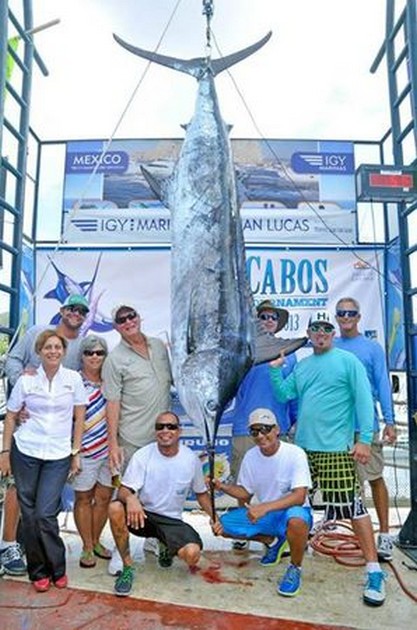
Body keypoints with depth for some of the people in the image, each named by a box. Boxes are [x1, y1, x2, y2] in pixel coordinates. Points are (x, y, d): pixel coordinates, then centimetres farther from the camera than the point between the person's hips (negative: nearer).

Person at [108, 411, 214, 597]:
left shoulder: (191, 459, -7)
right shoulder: (142, 455, -13)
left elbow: (201, 492, 8)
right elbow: (123, 490, -19)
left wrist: (213, 517, -8)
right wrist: (130, 498, -43)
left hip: (172, 521, 1)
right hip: (143, 515, -1)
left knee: (192, 553, -26)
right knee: (115, 508, -31)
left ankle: (166, 547, 14)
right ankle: (127, 567, -9)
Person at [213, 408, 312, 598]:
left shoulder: (295, 454, -19)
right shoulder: (250, 456, -4)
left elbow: (299, 497, -27)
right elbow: (245, 493, 6)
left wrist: (265, 507, -38)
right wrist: (222, 486, -13)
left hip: (292, 511, -5)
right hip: (263, 513, 6)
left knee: (297, 520, -40)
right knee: (224, 525, -9)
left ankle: (295, 569, -7)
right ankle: (272, 541, 15)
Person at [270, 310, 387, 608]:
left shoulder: (348, 361, -4)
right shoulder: (301, 366, 14)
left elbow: (364, 400, -9)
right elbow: (284, 394, 11)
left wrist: (365, 439, -15)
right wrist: (275, 368, -2)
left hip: (336, 449, -6)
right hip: (303, 447, 6)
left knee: (353, 506, -6)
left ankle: (375, 571, 7)